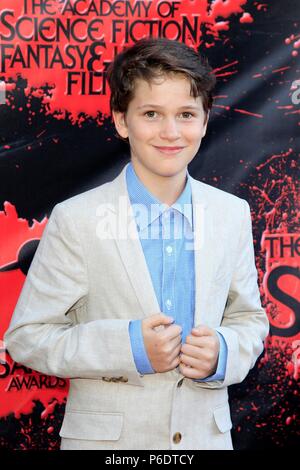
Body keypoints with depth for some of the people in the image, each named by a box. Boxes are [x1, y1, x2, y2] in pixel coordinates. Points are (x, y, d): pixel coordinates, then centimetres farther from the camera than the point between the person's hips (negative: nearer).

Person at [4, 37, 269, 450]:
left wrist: (223, 352, -13)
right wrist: (128, 347, -21)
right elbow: (26, 337, -10)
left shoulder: (233, 214, -1)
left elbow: (249, 320, 7)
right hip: (107, 436, -3)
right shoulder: (76, 220, -12)